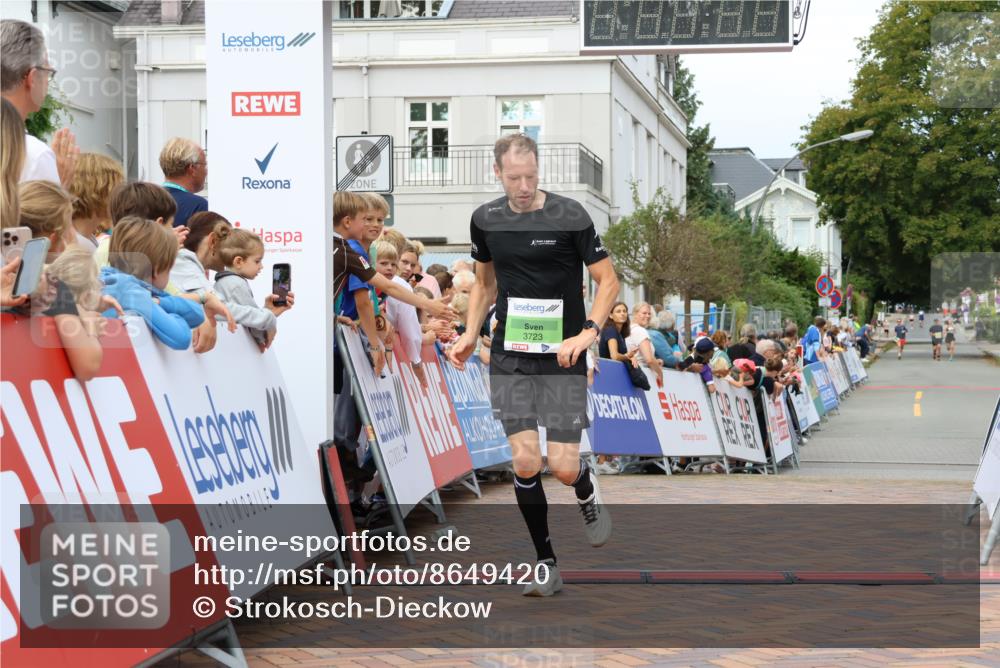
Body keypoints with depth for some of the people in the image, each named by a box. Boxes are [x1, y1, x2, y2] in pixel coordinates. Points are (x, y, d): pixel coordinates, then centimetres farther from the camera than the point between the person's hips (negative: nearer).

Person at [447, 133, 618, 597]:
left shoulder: (570, 217, -9)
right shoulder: (486, 220, 5)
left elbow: (608, 281, -5)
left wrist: (588, 332, -18)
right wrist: (470, 334, 8)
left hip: (562, 358, -3)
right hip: (509, 358, 3)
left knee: (563, 467, -8)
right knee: (525, 461, -6)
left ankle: (587, 492, 31)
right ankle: (546, 566, 8)